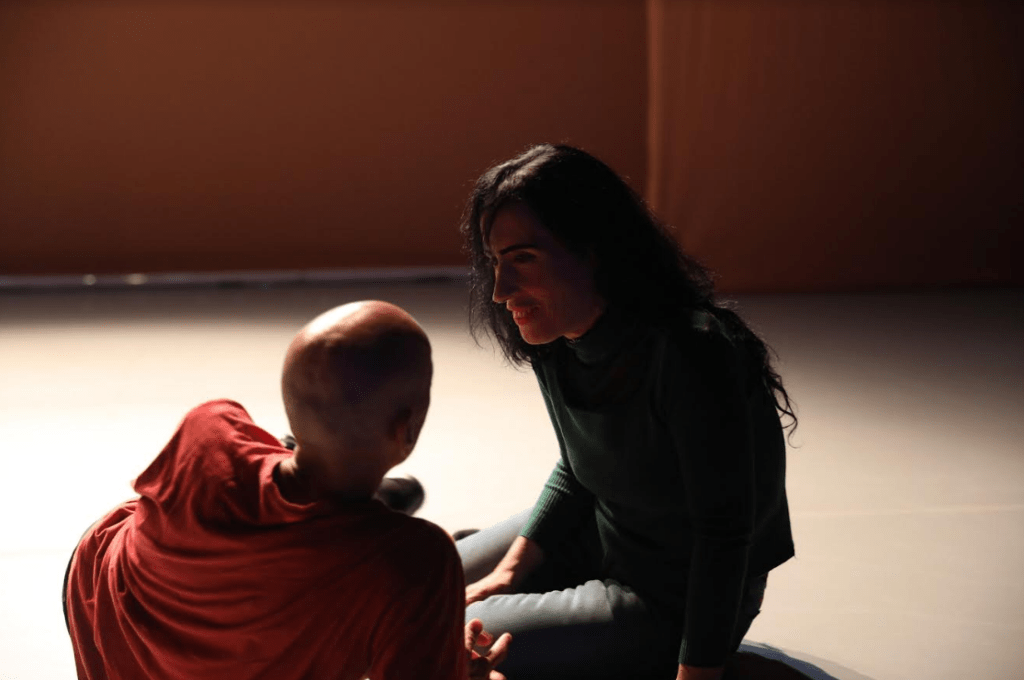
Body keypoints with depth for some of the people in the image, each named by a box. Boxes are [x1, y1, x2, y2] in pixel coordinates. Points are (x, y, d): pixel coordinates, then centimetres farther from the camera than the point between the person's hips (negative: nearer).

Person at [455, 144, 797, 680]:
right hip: (596, 536, 8)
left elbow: (724, 534, -27)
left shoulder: (690, 354, -33)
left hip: (675, 605, -8)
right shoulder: (555, 338, -7)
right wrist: (509, 573, -1)